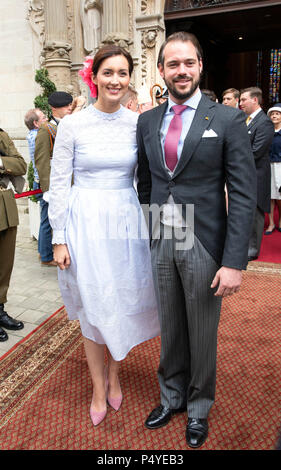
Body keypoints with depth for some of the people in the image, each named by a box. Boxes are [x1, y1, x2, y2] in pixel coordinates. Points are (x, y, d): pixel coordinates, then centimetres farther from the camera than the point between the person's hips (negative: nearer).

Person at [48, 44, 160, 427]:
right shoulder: (72, 125, -4)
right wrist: (59, 238, -5)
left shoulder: (138, 123, 2)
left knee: (124, 302, 11)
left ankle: (113, 373, 38)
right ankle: (99, 388, 29)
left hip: (126, 222, 2)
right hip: (85, 223, -2)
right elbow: (58, 183, -2)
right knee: (92, 308, 8)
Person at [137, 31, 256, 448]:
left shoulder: (228, 120, -6)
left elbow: (244, 195, -10)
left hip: (204, 244, -3)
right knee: (170, 328, 18)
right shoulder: (147, 121, 7)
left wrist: (235, 261, -16)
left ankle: (199, 408, 38)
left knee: (202, 333, 13)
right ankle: (172, 396, 43)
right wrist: (147, 235, 6)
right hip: (161, 242, 4)